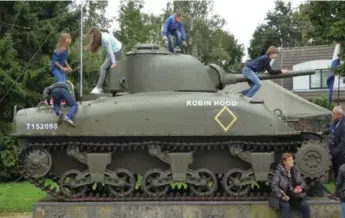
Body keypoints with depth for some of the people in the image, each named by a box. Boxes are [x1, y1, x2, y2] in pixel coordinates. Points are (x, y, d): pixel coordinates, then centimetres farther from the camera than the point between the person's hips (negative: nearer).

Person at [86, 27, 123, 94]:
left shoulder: (105, 39, -27)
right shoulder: (101, 36, 0)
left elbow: (110, 51, -23)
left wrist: (113, 62, -20)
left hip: (116, 52, -9)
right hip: (113, 51, 9)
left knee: (103, 68, -12)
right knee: (105, 68, 3)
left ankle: (98, 88, -12)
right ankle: (101, 87, 2)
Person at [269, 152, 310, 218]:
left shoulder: (295, 171, 11)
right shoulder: (278, 172, -6)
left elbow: (303, 183, 13)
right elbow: (274, 186, -14)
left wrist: (300, 188, -10)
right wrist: (281, 196, -27)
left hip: (295, 197, 5)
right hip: (282, 198, -5)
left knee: (305, 205, -21)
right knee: (286, 206, -35)